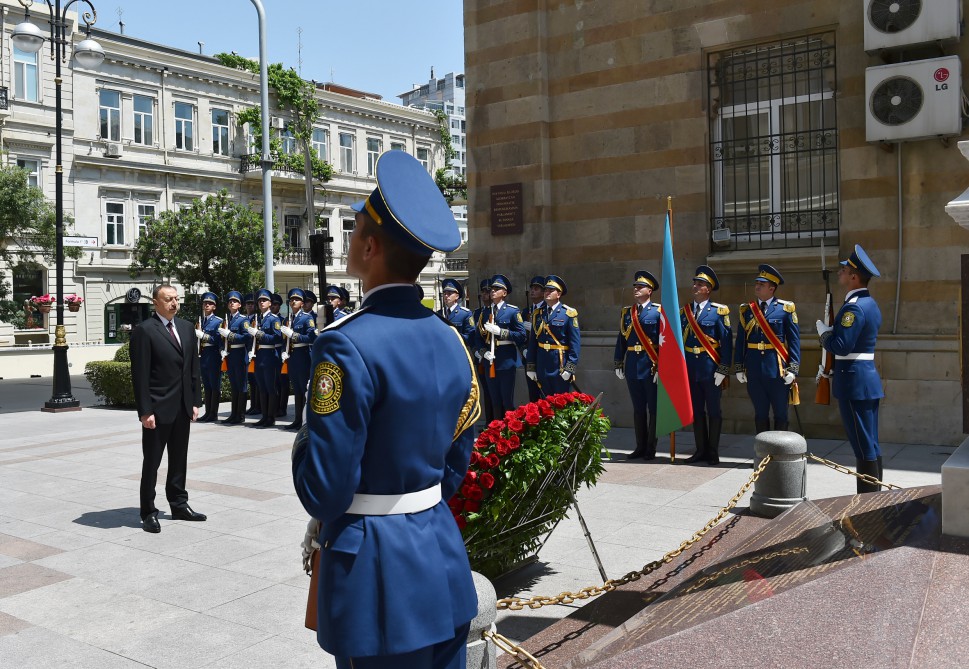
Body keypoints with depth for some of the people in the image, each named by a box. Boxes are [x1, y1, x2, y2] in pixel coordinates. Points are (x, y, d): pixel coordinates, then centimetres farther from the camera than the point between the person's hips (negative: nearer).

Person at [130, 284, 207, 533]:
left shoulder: (186, 327, 10)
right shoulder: (144, 330, -10)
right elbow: (140, 375, -13)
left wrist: (194, 402, 9)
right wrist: (145, 411, -16)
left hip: (183, 407, 6)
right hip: (158, 408, -6)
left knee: (179, 459, 15)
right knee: (151, 462, 4)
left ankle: (179, 505, 26)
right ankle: (149, 513, 13)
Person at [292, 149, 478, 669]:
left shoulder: (348, 345, -21)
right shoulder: (450, 341, 2)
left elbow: (325, 490, -19)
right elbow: (456, 461, 9)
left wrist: (304, 444, 0)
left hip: (377, 572, -7)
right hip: (442, 556, 7)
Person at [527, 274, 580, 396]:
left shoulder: (569, 313, -4)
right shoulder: (537, 314, 9)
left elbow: (575, 342, -8)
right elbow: (532, 341, 9)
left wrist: (570, 367, -14)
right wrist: (531, 367, 6)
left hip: (560, 363, -4)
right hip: (542, 363, 4)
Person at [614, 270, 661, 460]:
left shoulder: (658, 311, -3)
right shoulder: (626, 312, 11)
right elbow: (621, 339, 12)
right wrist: (618, 364, 7)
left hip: (651, 366, -5)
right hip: (632, 365, 5)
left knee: (653, 408, 3)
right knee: (638, 408, 11)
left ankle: (651, 449, 11)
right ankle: (640, 447, 19)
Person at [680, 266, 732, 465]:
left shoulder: (719, 311, -4)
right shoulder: (684, 311, 9)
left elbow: (726, 341, -7)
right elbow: (679, 339, 9)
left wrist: (723, 369, -12)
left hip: (711, 367, -4)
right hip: (690, 368, 4)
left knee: (713, 411, 4)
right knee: (696, 410, 10)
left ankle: (713, 452, 12)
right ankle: (701, 450, 19)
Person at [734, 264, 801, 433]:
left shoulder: (786, 309, 0)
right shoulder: (746, 310, 8)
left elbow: (794, 340, -3)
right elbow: (740, 341, 9)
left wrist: (793, 369, -9)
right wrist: (739, 368, 5)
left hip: (777, 369, -2)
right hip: (754, 370, 3)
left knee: (781, 414, 6)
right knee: (760, 414, 10)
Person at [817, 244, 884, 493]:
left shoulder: (853, 307, -18)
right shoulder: (870, 303, 14)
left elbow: (841, 346, -24)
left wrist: (823, 332, -6)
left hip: (854, 381, -10)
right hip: (869, 379, 10)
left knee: (863, 445, -4)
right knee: (871, 443, 15)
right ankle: (875, 494, 23)